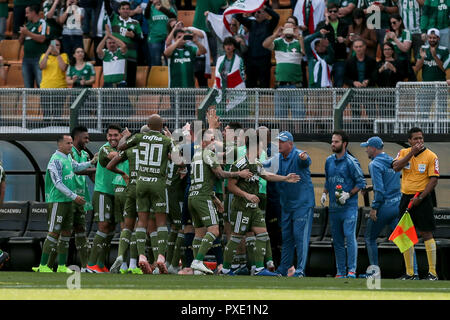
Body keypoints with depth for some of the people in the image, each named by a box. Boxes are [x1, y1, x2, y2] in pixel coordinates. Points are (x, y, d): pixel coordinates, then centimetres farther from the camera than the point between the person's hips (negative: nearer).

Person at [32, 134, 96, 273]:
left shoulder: (68, 157, 12)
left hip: (68, 201, 9)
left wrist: (91, 163, 30)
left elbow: (76, 167, 35)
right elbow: (58, 184, -20)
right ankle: (43, 266, -6)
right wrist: (74, 196, -21)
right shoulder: (56, 160, -15)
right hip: (57, 201, -9)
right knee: (54, 232, -9)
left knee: (67, 232, 8)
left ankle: (62, 266, 13)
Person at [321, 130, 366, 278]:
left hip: (349, 206, -6)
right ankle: (341, 272, 14)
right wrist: (324, 193, 10)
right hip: (333, 207, 7)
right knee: (337, 240, 8)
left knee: (349, 235, -16)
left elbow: (361, 182, -5)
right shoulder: (329, 161, 13)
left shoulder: (351, 162, -6)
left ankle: (352, 270, -15)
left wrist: (348, 195, -15)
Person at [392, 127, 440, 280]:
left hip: (422, 199, -4)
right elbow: (396, 167, -9)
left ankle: (432, 272, -4)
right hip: (406, 197, 5)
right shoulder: (404, 153, 9)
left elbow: (434, 180, -8)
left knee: (426, 234, -6)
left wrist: (420, 197, -16)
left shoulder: (431, 156, -4)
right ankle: (409, 272, 11)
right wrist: (411, 153, -15)